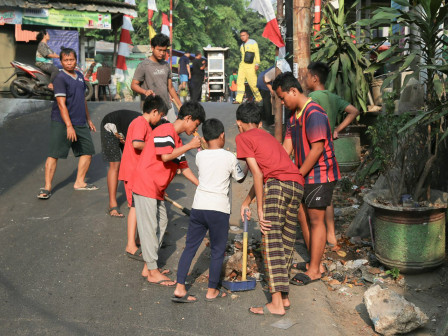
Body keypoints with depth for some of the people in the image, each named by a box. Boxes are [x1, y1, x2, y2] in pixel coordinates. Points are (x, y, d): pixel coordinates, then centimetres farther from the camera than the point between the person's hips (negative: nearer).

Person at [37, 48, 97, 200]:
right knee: (54, 154, -6)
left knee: (87, 151, 10)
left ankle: (79, 182, 22)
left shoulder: (79, 76, 12)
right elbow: (61, 103, -18)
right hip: (61, 124, -7)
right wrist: (69, 126, -23)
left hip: (80, 123, 8)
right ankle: (47, 187, 1)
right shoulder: (60, 78, -12)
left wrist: (88, 119, 25)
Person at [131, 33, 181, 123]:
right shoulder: (143, 66, -5)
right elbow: (134, 85, -7)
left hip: (168, 108, 6)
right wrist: (145, 91, -28)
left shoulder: (166, 66, 13)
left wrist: (180, 105, 16)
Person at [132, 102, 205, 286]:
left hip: (157, 189, 10)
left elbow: (183, 166, 20)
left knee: (161, 223, 14)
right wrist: (189, 145, -17)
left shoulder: (177, 140, 17)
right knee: (149, 227, -4)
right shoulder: (165, 130, -13)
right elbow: (165, 156, -25)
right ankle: (153, 273, 3)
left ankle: (148, 267, 24)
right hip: (145, 185, -10)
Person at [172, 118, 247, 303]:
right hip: (219, 209, -3)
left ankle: (180, 288, 7)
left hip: (198, 206, 3)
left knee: (190, 247, 10)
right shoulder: (229, 157, -4)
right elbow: (240, 178, 11)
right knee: (217, 251, 10)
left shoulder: (200, 156, 5)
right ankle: (212, 291, 18)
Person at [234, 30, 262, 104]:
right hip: (242, 65, 6)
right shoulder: (242, 46, 21)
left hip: (250, 66, -6)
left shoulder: (253, 42, 1)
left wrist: (257, 64, -15)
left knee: (252, 83, -8)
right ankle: (238, 99, -8)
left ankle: (258, 99, 6)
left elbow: (257, 53, -6)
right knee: (240, 82, -5)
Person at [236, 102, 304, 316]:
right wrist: (246, 202, 37)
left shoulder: (243, 138, 9)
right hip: (297, 186, 8)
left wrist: (260, 209, -2)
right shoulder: (267, 136, 32)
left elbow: (258, 174, -2)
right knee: (286, 243, 12)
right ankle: (284, 297, 16)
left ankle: (276, 304, -13)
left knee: (271, 244, -9)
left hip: (277, 185, -8)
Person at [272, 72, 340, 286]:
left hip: (320, 174, -9)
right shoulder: (294, 116, 11)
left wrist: (298, 175, -19)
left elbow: (317, 149, -23)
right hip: (305, 175, 9)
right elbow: (286, 148, 8)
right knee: (303, 217, 12)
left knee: (315, 220, -2)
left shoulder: (314, 114, -19)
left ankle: (314, 270, 9)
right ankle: (316, 264, 24)